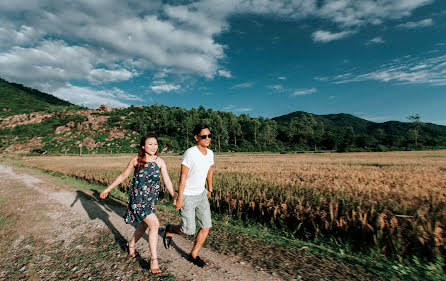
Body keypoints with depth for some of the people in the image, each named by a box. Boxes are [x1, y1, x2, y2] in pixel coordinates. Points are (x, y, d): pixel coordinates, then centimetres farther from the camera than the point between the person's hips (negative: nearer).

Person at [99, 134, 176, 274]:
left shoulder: (160, 162, -4)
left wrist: (175, 197, -16)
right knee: (154, 224, -15)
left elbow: (167, 181, -6)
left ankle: (131, 244, 51)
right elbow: (123, 176, 5)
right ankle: (153, 260, -1)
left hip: (152, 199, 4)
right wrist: (108, 189, 11)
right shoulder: (136, 161, -9)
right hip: (137, 198, -4)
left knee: (144, 225, 20)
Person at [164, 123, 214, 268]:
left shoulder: (210, 153, 0)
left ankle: (194, 254, 29)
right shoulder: (190, 153, -22)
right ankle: (169, 230, 31)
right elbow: (183, 177, -20)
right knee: (189, 230, -2)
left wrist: (210, 190, 23)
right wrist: (179, 199, -17)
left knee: (206, 226, 6)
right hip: (187, 196, -6)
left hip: (201, 194, 7)